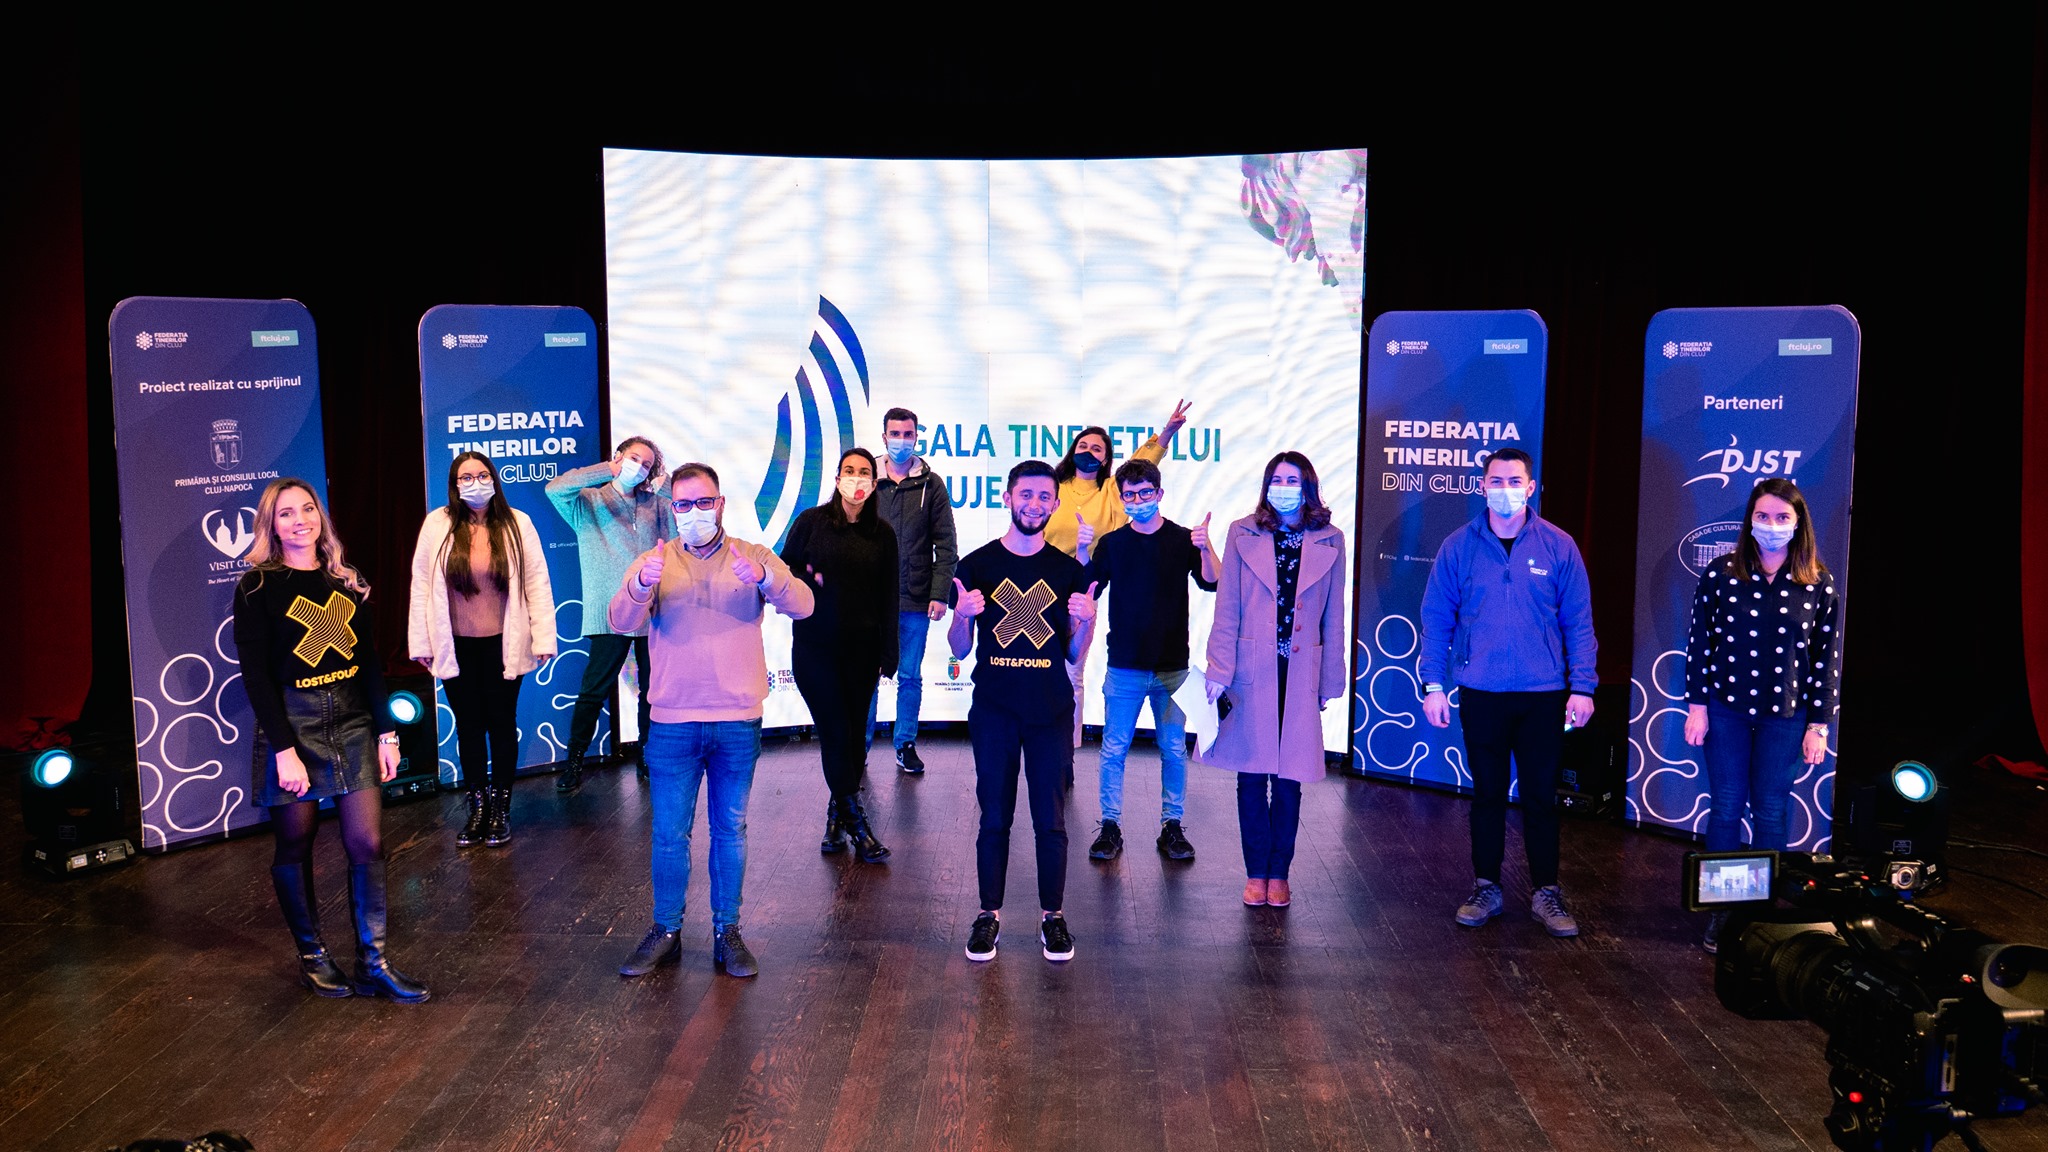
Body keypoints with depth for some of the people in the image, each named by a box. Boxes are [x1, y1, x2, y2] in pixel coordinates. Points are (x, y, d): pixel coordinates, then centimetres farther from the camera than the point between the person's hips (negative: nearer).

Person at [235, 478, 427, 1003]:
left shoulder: (346, 583, 9)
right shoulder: (257, 588, -4)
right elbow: (256, 675, -8)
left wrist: (386, 732, 6)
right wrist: (284, 750, -14)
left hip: (352, 722, 3)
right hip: (291, 723, -3)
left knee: (367, 843, -2)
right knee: (295, 846, 7)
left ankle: (374, 963, 5)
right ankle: (312, 955, 22)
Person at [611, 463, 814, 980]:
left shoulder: (753, 557, 3)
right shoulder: (655, 563, 3)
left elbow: (803, 604, -12)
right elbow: (622, 621, -12)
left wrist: (764, 579, -33)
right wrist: (642, 586, -35)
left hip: (738, 721, 0)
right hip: (673, 722, 0)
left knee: (730, 829, 10)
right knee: (669, 833, 6)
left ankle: (727, 931, 20)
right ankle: (665, 933, 19)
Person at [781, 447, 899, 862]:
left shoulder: (881, 533, 6)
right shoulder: (811, 521, 1)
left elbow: (888, 597, 7)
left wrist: (888, 653, 4)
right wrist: (807, 585, -16)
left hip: (861, 648, 2)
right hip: (815, 646, -2)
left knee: (854, 735, 5)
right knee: (836, 734, -5)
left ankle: (837, 816, 19)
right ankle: (856, 825, 3)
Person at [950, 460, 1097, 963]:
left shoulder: (1068, 571, 5)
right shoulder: (977, 565, 1)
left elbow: (1073, 654, 8)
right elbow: (959, 650, 3)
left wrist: (1086, 622, -12)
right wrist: (963, 615, -17)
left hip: (1050, 712, 1)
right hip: (993, 711, -1)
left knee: (1050, 820, 4)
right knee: (994, 818, 6)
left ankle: (1053, 916, 17)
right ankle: (989, 915, 18)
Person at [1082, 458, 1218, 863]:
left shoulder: (1183, 540, 2)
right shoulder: (1112, 543, 5)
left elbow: (1211, 582, -12)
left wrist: (1205, 548, -30)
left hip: (1172, 667, 0)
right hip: (1124, 666, 1)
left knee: (1174, 750, 6)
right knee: (1114, 749, 2)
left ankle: (1172, 827, 17)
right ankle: (1110, 827, 12)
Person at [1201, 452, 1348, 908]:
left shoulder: (1329, 541, 3)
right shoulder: (1242, 534, 1)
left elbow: (1333, 618, 6)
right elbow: (1226, 610, 1)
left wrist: (1330, 682, 6)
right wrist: (1219, 673, -5)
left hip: (1301, 675, 0)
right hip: (1252, 673, 0)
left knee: (1289, 779, 5)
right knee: (1252, 777, 5)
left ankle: (1279, 874, 18)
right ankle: (1256, 874, 16)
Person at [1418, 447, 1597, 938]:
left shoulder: (1558, 547, 0)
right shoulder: (1458, 547, 1)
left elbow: (1578, 621, 2)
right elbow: (1436, 617, 3)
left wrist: (1582, 686, -4)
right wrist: (1433, 684, -2)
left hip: (1544, 695, 0)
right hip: (1480, 694, 1)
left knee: (1541, 795, 7)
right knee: (1487, 793, 11)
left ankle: (1546, 893, 19)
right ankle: (1486, 888, 22)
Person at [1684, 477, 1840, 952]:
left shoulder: (1819, 585, -2)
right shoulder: (1721, 573, -3)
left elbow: (1827, 658, 1)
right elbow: (1699, 642, 1)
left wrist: (1819, 725, 0)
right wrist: (1696, 706, -2)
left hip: (1784, 716, 0)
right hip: (1725, 711, 0)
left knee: (1770, 813, 6)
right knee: (1725, 809, 5)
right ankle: (1721, 909, 16)